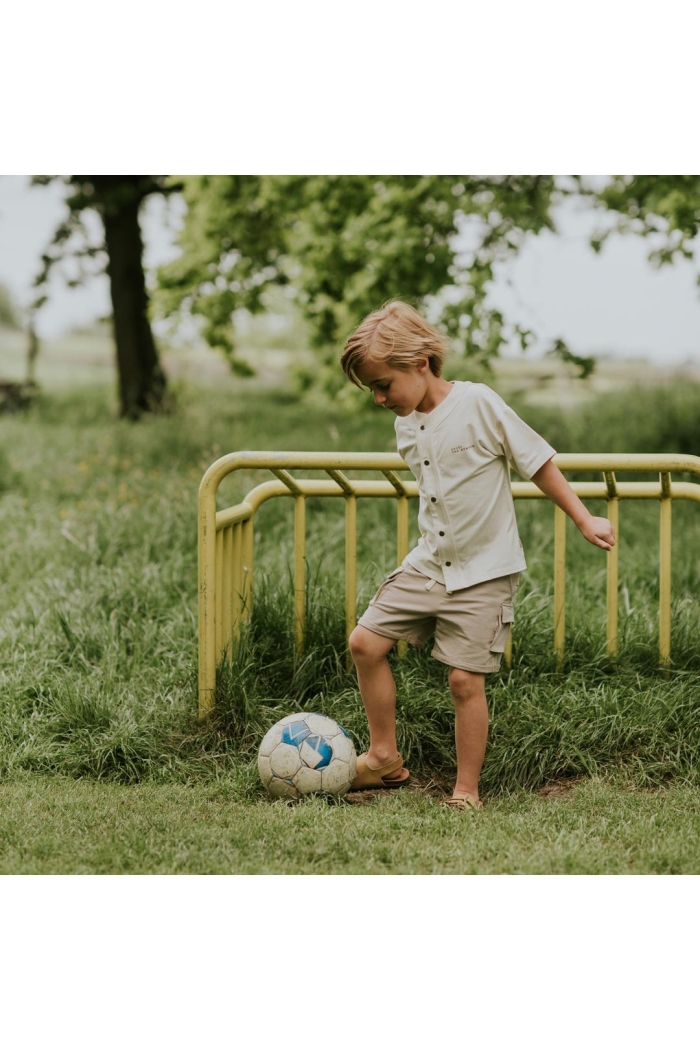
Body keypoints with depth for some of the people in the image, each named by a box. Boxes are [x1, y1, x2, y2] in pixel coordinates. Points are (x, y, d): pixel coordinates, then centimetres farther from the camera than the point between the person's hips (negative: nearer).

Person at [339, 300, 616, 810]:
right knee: (366, 641, 1)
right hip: (429, 563, 7)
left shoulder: (479, 404, -16)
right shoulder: (406, 423, 5)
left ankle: (467, 790, 6)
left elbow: (538, 461, -9)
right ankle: (385, 759, 15)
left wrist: (585, 519, -7)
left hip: (484, 571, -7)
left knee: (465, 679, -8)